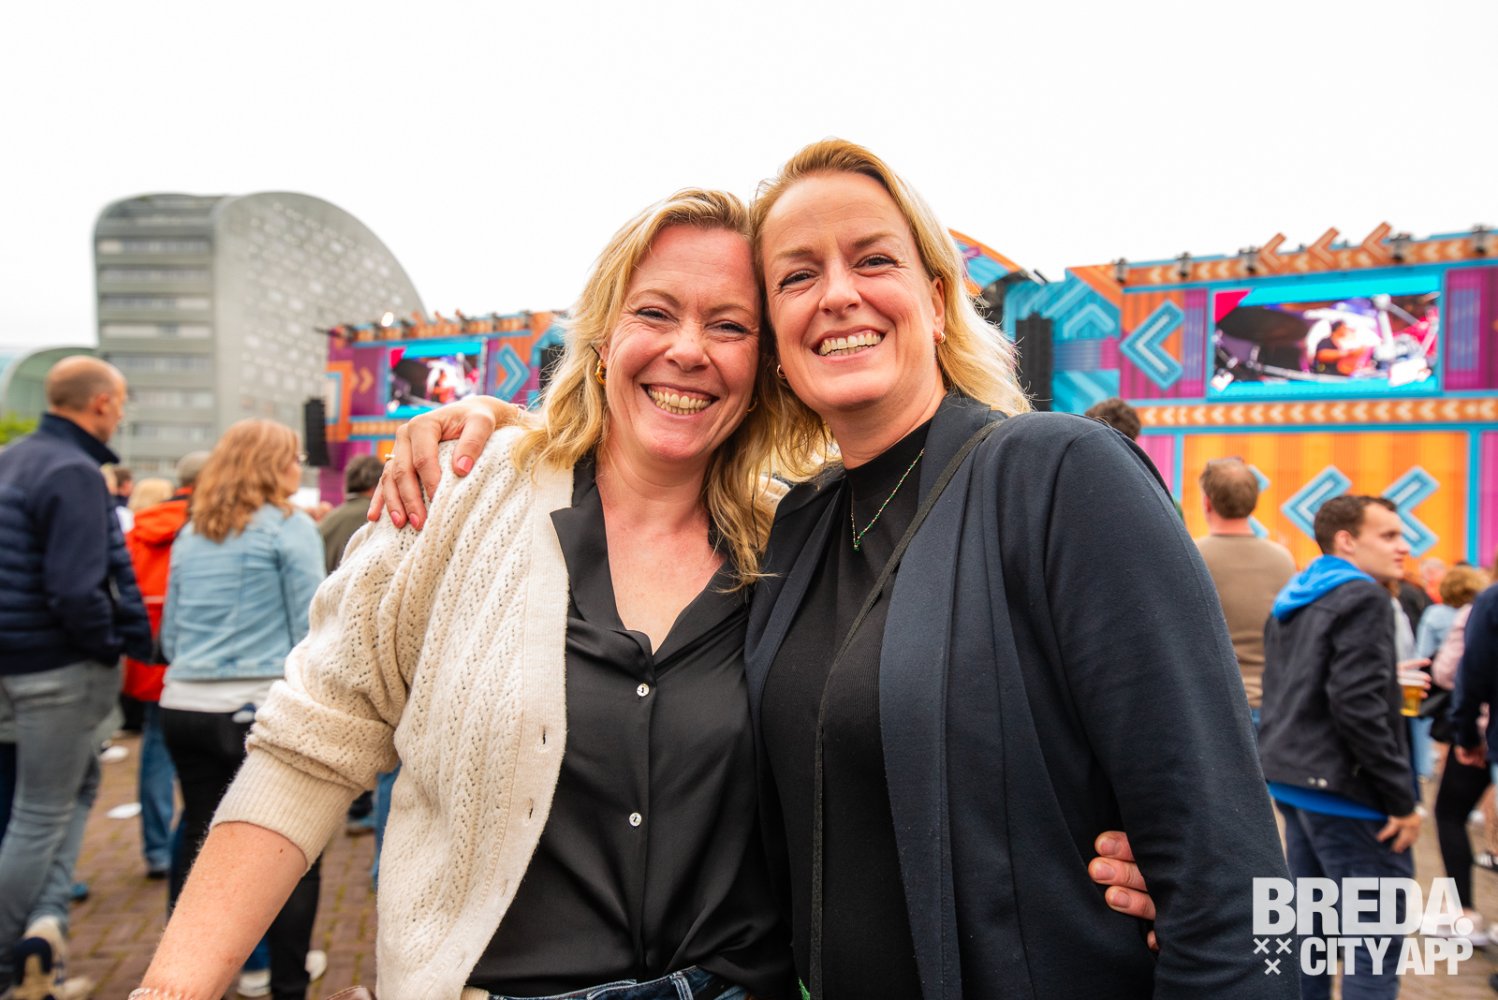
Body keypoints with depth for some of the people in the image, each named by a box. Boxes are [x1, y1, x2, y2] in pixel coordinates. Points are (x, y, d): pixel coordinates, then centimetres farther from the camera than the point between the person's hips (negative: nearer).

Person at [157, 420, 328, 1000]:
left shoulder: (191, 533, 11)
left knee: (199, 836, 17)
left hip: (185, 707, 6)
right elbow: (311, 631, -8)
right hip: (264, 709, -6)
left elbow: (169, 633, 17)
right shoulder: (289, 528, -6)